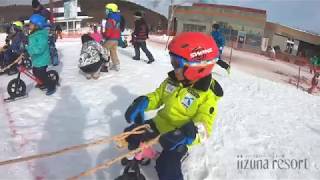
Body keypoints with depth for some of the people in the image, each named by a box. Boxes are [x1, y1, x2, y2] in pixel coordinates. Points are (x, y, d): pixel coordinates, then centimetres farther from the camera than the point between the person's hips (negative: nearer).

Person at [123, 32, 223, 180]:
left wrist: (189, 133, -48)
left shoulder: (207, 94, -22)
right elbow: (158, 95, 8)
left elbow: (204, 125, -26)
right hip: (160, 124, 7)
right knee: (131, 134, 6)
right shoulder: (173, 79, -4)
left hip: (178, 137, -6)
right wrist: (142, 103, -12)